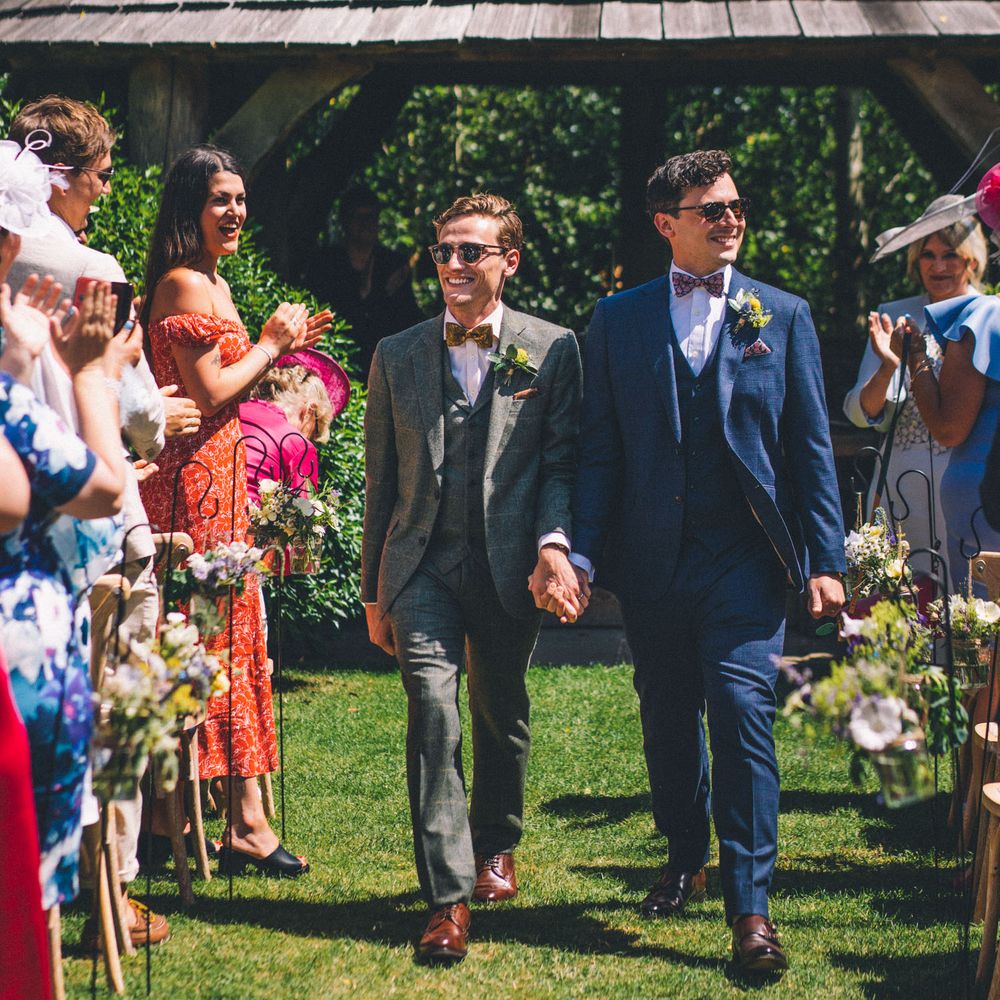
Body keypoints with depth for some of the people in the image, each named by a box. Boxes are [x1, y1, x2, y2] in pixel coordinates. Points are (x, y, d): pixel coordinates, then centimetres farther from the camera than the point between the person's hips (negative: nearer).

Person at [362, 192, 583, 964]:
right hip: (423, 561, 0)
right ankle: (449, 899, -12)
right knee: (433, 711, -13)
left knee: (500, 714, 14)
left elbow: (562, 461, 1)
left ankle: (496, 845, 40)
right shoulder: (397, 356, 9)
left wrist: (555, 543, -17)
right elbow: (381, 479, 12)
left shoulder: (552, 349, 3)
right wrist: (374, 590, 13)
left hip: (508, 565, 0)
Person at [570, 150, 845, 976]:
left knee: (741, 711, -13)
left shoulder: (783, 316, 7)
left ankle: (751, 908, -9)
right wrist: (583, 553, -3)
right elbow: (599, 449, 6)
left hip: (744, 557, -2)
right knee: (666, 722, 13)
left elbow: (811, 446, 5)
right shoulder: (618, 319, 7)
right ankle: (687, 860, 34)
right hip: (652, 560, 2)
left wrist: (825, 559, -1)